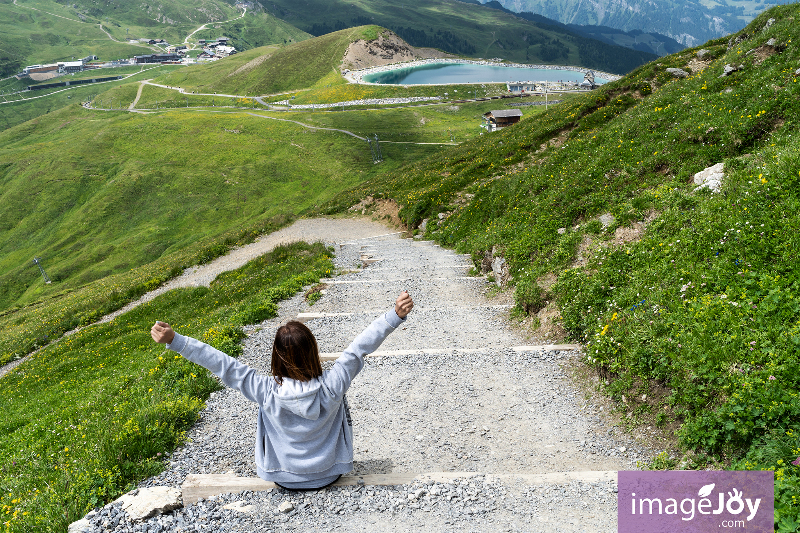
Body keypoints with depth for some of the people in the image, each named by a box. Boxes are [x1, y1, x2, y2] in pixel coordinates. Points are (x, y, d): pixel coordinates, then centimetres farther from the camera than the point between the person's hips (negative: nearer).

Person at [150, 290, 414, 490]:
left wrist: (174, 340, -24)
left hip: (284, 478, 0)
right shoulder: (332, 386, -29)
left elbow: (222, 364, -27)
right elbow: (362, 345, -27)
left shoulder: (267, 392, -29)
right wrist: (396, 315, -27)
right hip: (328, 475, 0)